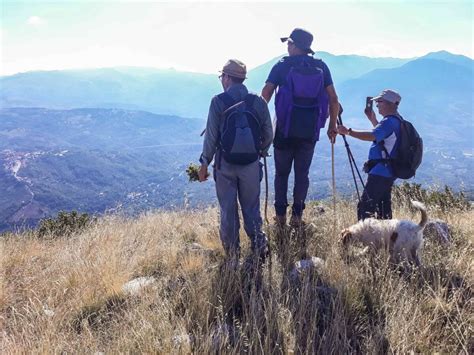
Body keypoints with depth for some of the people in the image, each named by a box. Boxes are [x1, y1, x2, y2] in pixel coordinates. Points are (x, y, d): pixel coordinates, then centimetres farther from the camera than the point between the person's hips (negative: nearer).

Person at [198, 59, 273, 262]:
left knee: (228, 210, 12)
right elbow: (268, 135, 4)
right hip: (251, 165, 2)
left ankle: (232, 253, 19)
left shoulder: (218, 102, -9)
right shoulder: (258, 102, -1)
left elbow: (211, 135, -8)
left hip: (225, 164, -2)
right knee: (251, 208, 16)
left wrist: (204, 163, 2)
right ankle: (258, 244, 3)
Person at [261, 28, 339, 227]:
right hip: (310, 131, 2)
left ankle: (280, 215, 12)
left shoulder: (282, 66, -1)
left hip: (285, 130, -2)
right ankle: (297, 216, 10)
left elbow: (265, 95, -10)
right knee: (302, 174, 11)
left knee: (281, 173, 10)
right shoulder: (321, 67, 5)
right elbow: (333, 100, 3)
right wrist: (332, 126, 12)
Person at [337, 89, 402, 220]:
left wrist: (348, 131, -31)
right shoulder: (396, 121, 18)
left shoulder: (389, 121, -16)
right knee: (383, 208, 16)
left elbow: (372, 136, -30)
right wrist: (373, 119, 26)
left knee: (365, 207, -14)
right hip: (388, 172, 11)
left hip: (380, 172, -11)